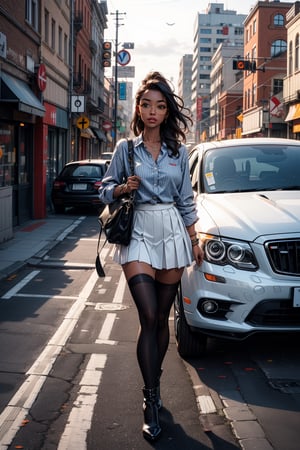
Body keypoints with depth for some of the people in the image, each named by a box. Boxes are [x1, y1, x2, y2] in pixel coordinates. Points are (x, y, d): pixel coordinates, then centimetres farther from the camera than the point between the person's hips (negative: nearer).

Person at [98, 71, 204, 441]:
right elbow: (106, 190, 8)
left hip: (172, 234, 2)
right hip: (138, 234, -2)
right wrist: (123, 187, -13)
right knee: (149, 317, -12)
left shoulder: (178, 151, 9)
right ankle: (151, 401, -6)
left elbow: (185, 200, 13)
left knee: (162, 318, 7)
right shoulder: (125, 147, 4)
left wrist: (194, 241, 12)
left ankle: (153, 386, 23)